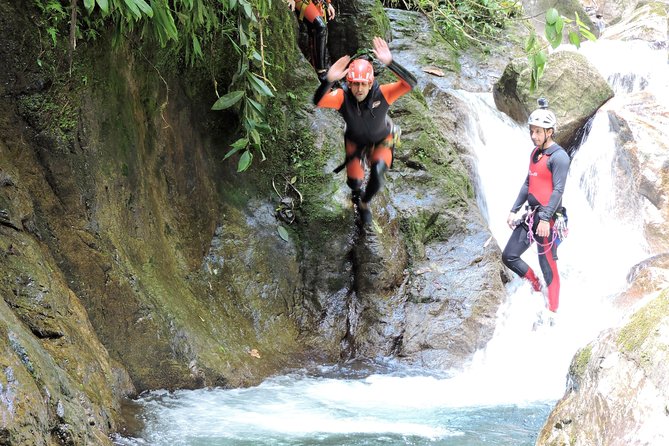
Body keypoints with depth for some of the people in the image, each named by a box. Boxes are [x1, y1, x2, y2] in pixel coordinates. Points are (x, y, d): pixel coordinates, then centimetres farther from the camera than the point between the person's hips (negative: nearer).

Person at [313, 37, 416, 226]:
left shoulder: (381, 94, -34)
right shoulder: (343, 96, -32)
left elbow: (410, 83, -48)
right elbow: (318, 101, -49)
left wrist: (390, 62, -62)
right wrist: (329, 80, -67)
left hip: (381, 142, -1)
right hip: (355, 142, 1)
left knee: (377, 173, -24)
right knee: (354, 182, -2)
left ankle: (364, 203, 10)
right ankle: (356, 194, 41)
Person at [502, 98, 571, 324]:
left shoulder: (559, 156, -13)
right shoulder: (535, 153, 14)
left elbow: (558, 190, -20)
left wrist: (545, 219, -27)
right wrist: (514, 210, 15)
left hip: (548, 218, -9)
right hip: (530, 215, 9)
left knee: (548, 266, -4)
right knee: (509, 257, 9)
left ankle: (552, 312, 4)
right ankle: (535, 286, 28)